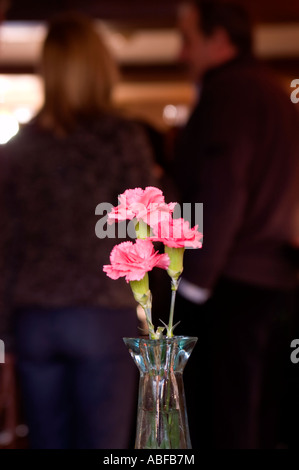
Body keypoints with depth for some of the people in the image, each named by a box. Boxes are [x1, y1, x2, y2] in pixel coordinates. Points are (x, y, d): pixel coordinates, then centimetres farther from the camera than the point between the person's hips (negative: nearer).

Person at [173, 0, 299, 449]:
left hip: (230, 283, -9)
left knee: (221, 426, -5)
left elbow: (220, 196, -19)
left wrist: (194, 281, -14)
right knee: (262, 416, 12)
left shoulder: (226, 93, -10)